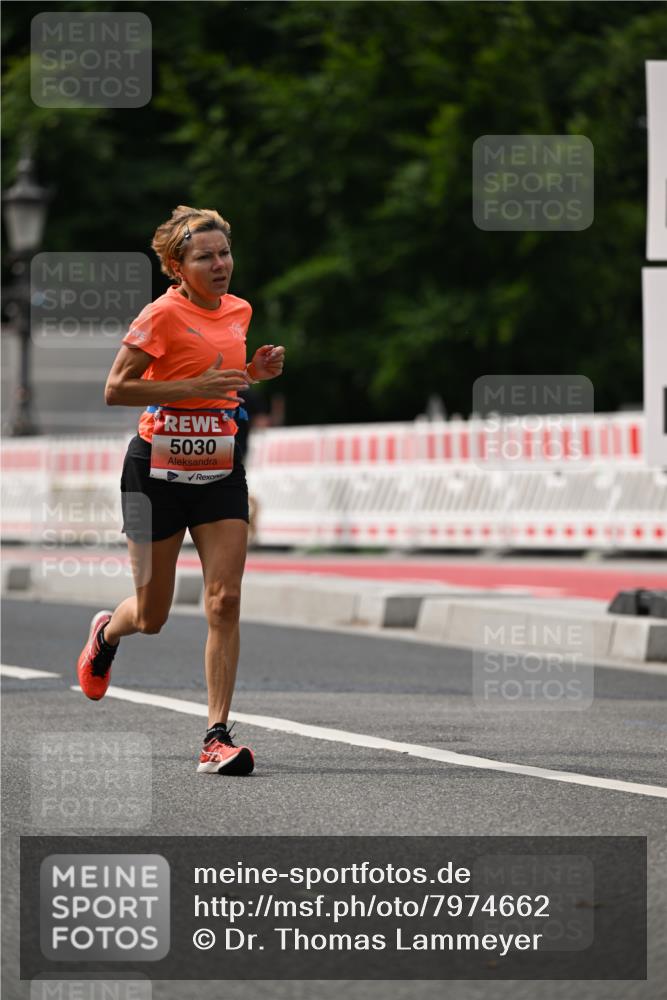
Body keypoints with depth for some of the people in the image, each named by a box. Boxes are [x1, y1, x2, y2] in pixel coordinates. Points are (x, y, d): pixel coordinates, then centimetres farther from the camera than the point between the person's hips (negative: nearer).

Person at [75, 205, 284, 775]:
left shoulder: (239, 311, 8)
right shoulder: (163, 315, -14)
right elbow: (116, 390, -16)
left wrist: (255, 372, 3)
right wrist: (196, 385, -23)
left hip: (221, 472, 4)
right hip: (158, 471, -4)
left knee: (225, 601, -11)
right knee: (152, 617, 7)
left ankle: (218, 737, -8)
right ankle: (106, 633, 45)